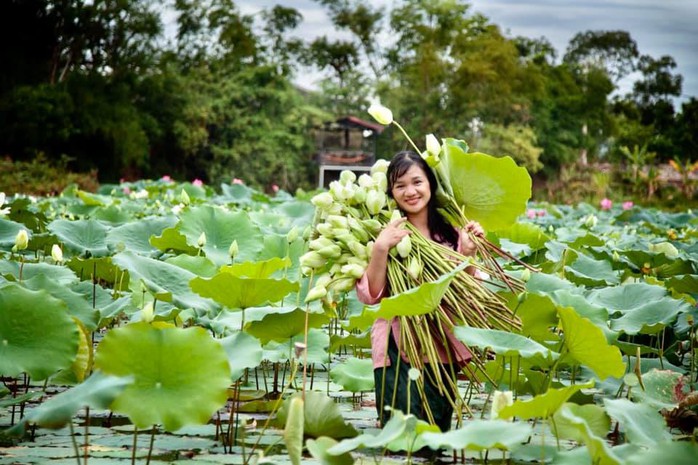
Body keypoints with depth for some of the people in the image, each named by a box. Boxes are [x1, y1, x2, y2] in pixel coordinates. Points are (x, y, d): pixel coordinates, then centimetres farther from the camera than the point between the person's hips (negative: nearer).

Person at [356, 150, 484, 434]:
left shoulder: (450, 233, 5)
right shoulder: (388, 234, -3)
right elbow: (370, 295, -7)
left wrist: (468, 255, -7)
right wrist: (380, 248, -19)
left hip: (442, 347, 3)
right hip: (398, 348, -3)